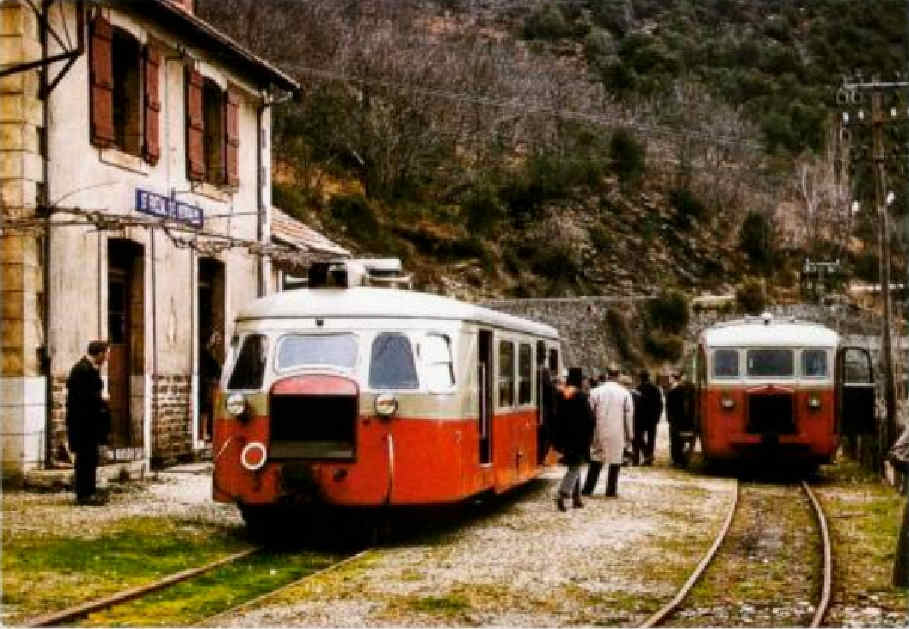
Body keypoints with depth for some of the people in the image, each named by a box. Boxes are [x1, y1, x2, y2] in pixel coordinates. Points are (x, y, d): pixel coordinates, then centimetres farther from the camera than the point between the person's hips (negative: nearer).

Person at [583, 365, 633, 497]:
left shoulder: (596, 392, -2)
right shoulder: (625, 393, -2)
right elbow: (628, 415, 0)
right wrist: (629, 436, 7)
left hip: (599, 432, 1)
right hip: (617, 434, -1)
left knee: (595, 461, 10)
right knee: (615, 462, 6)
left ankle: (588, 489, 9)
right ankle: (611, 491, 6)